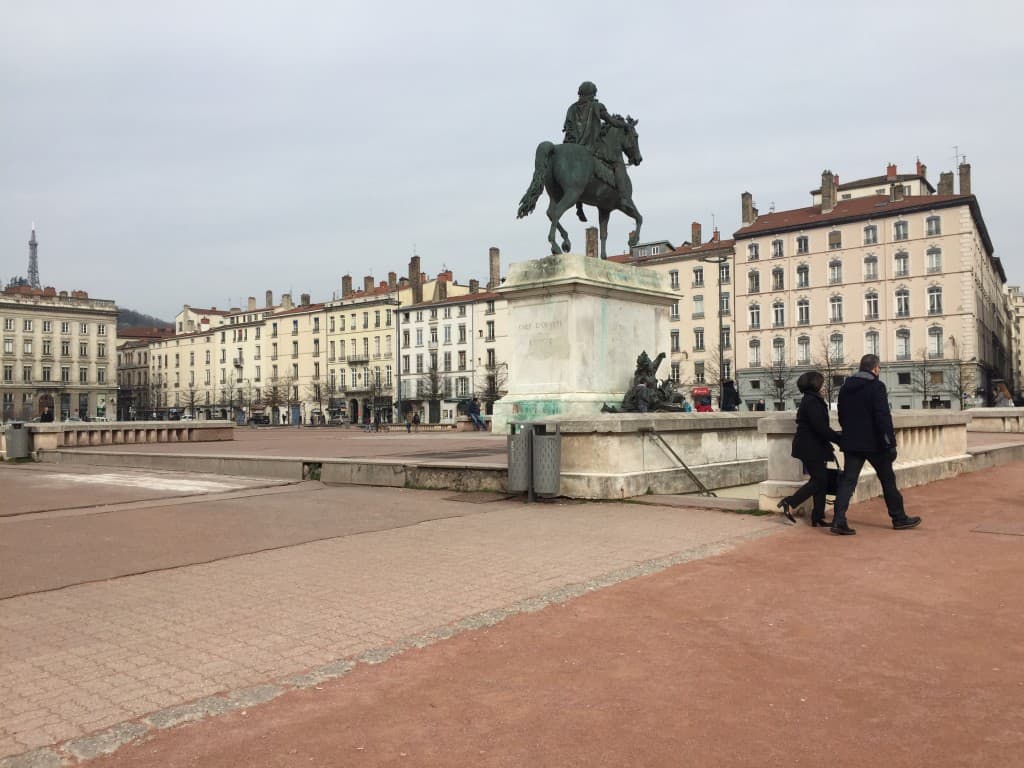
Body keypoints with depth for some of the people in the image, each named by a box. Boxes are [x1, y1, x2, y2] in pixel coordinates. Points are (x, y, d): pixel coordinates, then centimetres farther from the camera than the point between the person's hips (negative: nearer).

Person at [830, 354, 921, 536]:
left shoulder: (845, 387, 9)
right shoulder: (876, 386, -12)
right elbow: (883, 417, -18)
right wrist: (890, 443, -16)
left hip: (851, 443, 5)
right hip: (874, 442, -5)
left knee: (848, 480, 2)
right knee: (887, 479, 11)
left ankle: (838, 521, -9)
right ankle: (899, 518, 24)